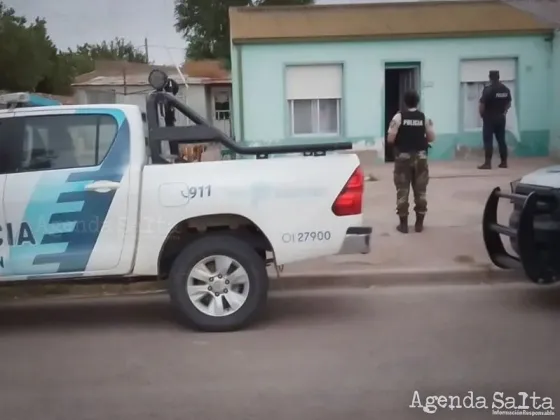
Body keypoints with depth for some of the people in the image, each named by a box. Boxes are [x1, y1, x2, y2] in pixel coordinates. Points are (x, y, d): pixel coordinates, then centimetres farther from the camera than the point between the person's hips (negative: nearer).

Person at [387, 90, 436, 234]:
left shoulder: (398, 117, -6)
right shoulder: (424, 117, 1)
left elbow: (390, 138, -10)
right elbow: (431, 138, 4)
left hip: (403, 157, -2)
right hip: (420, 157, 2)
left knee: (402, 191, 2)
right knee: (420, 191, 9)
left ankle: (403, 224, 4)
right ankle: (419, 223, 12)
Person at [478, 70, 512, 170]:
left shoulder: (488, 89, -16)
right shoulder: (506, 89, 5)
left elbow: (481, 105, -17)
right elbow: (509, 103, 13)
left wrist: (481, 114, -1)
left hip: (489, 118, -6)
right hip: (501, 118, 6)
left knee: (488, 141, -5)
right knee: (501, 140, 11)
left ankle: (488, 163, -8)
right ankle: (504, 162, 13)